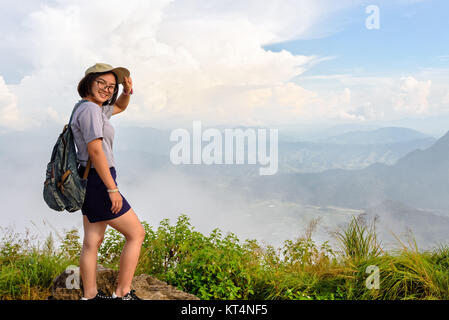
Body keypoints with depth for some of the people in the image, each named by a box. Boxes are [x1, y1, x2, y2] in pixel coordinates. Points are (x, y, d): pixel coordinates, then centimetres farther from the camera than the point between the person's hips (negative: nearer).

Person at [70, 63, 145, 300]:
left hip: (89, 182, 10)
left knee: (92, 241, 13)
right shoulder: (90, 109, -16)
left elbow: (119, 107, 33)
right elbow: (95, 150, -22)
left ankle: (89, 295, 21)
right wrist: (112, 189, -22)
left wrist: (127, 92, 11)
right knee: (136, 234, -1)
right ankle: (122, 294, 5)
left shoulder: (96, 108, 14)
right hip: (98, 182, -10)